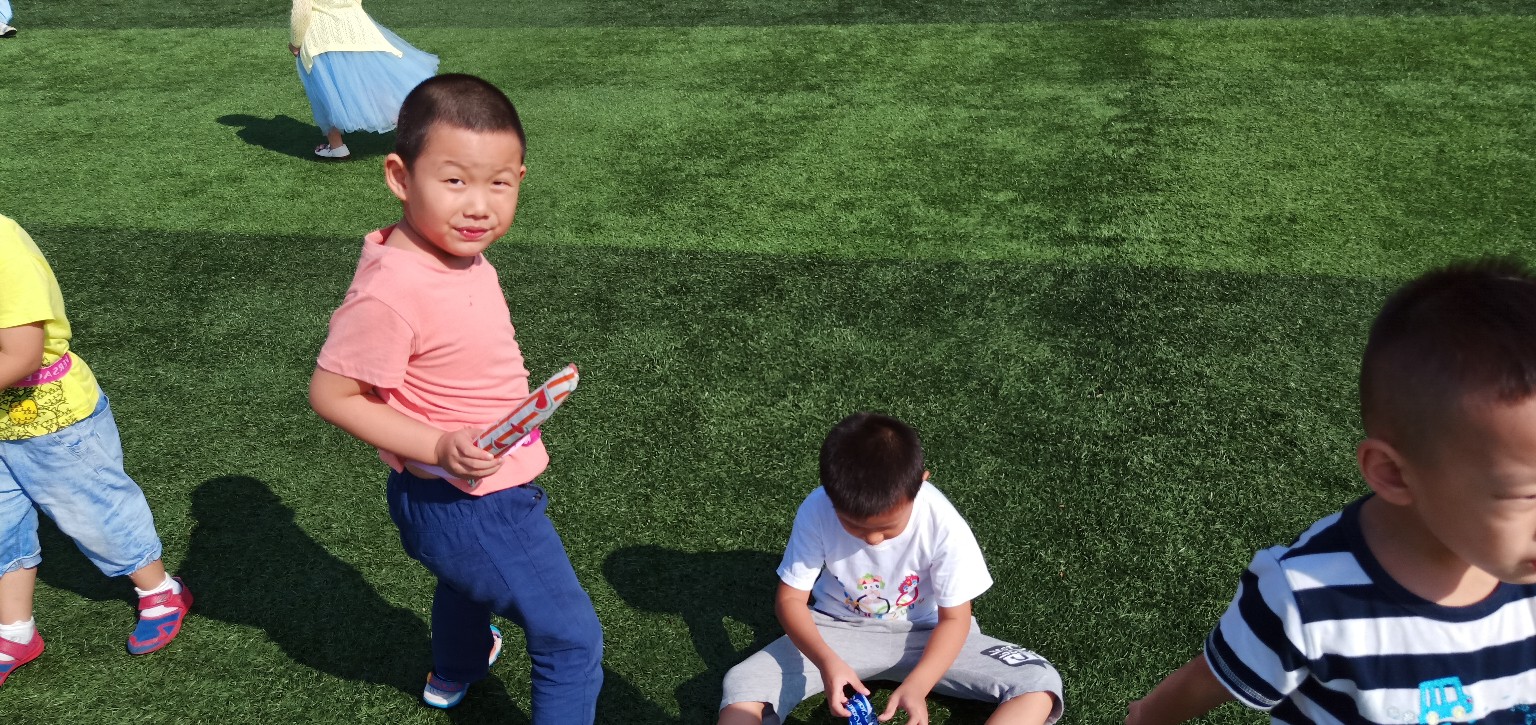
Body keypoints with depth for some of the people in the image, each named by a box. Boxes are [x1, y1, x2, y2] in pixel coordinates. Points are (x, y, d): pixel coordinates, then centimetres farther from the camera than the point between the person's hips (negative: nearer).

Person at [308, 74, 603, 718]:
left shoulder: (453, 249, -7)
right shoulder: (392, 290, -32)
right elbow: (331, 394, -25)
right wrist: (439, 448, -29)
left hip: (455, 497, 10)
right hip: (472, 504, -10)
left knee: (466, 581, 38)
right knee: (573, 640, 0)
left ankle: (453, 673, 67)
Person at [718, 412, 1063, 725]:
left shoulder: (944, 525, -25)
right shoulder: (817, 511, -23)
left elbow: (954, 618, -14)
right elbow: (790, 599, -13)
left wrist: (917, 685, -30)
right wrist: (826, 661, -31)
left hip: (922, 633, 0)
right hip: (838, 630, 1)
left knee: (1040, 684, -23)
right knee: (742, 686, -24)